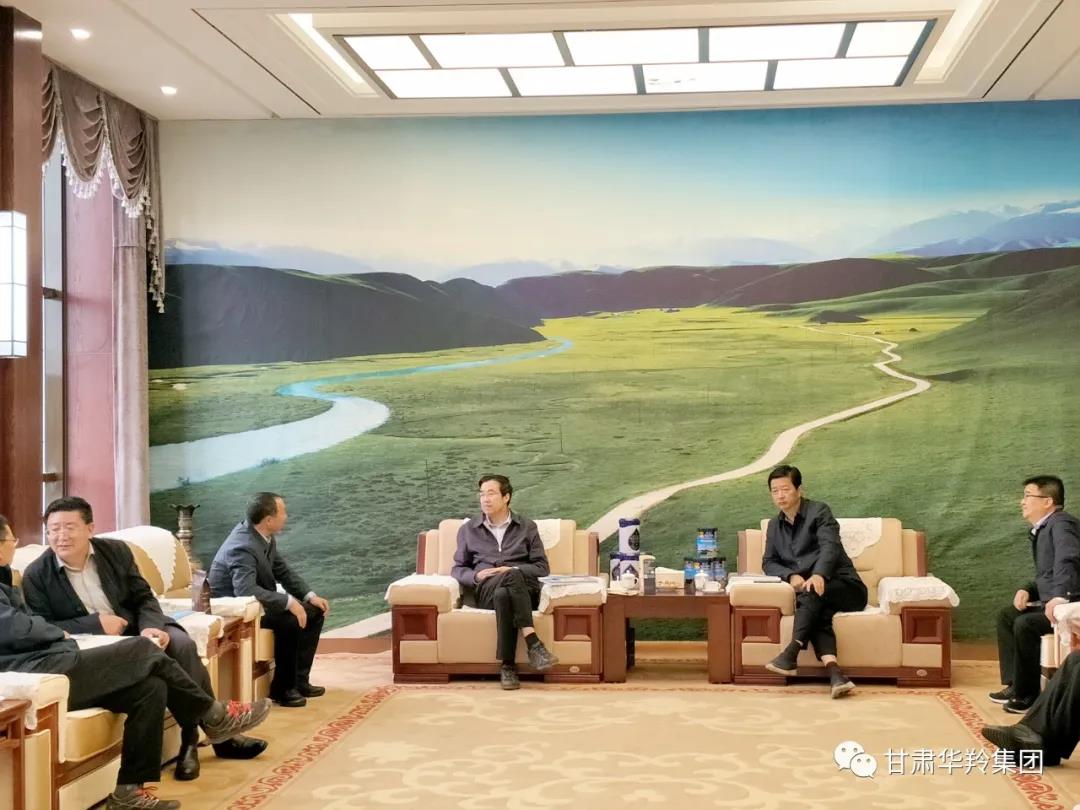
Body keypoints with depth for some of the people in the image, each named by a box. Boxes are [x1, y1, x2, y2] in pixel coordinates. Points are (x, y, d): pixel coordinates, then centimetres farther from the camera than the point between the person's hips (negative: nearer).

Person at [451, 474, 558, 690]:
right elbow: (458, 569, 18)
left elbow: (542, 567, 11)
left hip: (525, 589, 0)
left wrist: (513, 570, -8)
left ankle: (508, 665, -42)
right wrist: (476, 576, -6)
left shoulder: (527, 527, 16)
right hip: (485, 590, 0)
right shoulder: (468, 529, 18)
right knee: (510, 580, -38)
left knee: (503, 594, -40)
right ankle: (533, 643, -47)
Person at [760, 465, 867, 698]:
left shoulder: (819, 512, -1)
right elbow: (768, 563, 12)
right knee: (818, 614, -31)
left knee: (811, 592, -35)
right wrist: (791, 576, -12)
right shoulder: (774, 526, 18)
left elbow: (830, 547, -17)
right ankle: (834, 671, -53)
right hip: (818, 598, 3)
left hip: (845, 587, -3)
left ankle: (791, 653, -46)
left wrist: (819, 575, -38)